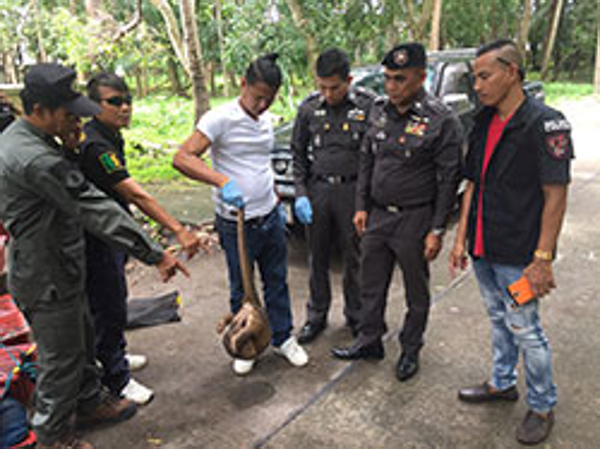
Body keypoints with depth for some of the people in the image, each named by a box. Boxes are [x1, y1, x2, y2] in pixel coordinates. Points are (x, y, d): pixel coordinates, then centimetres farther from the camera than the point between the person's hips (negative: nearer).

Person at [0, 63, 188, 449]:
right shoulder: (35, 159, -29)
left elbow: (62, 181, 15)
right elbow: (97, 211, -32)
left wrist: (68, 145, -4)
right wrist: (155, 255, -29)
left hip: (59, 268, 10)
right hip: (47, 280, -10)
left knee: (81, 340, 25)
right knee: (60, 358, 8)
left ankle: (89, 401, 45)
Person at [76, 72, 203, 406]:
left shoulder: (109, 137, 7)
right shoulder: (95, 145, -26)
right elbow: (135, 194, -35)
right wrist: (180, 231, -40)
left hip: (111, 236, 10)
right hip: (97, 243, -10)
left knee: (115, 300, 23)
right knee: (109, 309, 2)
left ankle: (115, 356, 43)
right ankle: (116, 380, 18)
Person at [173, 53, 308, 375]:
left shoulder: (266, 120, 8)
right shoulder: (221, 119, -16)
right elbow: (182, 158, -25)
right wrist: (221, 180, -38)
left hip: (270, 218, 6)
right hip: (236, 224, -6)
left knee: (277, 281, 16)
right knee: (241, 289, 10)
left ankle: (283, 338, 33)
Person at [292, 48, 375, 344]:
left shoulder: (368, 105, -7)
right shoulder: (309, 107, 2)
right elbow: (298, 154, 8)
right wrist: (300, 194, -1)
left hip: (352, 190, -2)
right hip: (317, 190, 3)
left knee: (354, 258, 9)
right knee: (318, 258, 12)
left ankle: (355, 315, 28)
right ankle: (316, 316, 28)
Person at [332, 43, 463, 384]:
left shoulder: (442, 120, -15)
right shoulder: (380, 112, 4)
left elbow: (449, 180, -13)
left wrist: (437, 230, -14)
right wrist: (361, 206, 10)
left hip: (415, 219, -5)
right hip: (377, 215, 6)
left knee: (417, 292, 12)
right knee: (371, 285, 16)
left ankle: (411, 351, 32)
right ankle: (369, 341, 35)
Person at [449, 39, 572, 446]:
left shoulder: (545, 123, -14)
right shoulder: (483, 124, 8)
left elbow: (556, 195, -16)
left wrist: (542, 259, -19)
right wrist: (461, 239, 9)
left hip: (518, 255, -7)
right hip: (484, 249, 7)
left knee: (525, 329, 5)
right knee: (499, 320, 21)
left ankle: (543, 406, 25)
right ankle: (503, 383, 40)